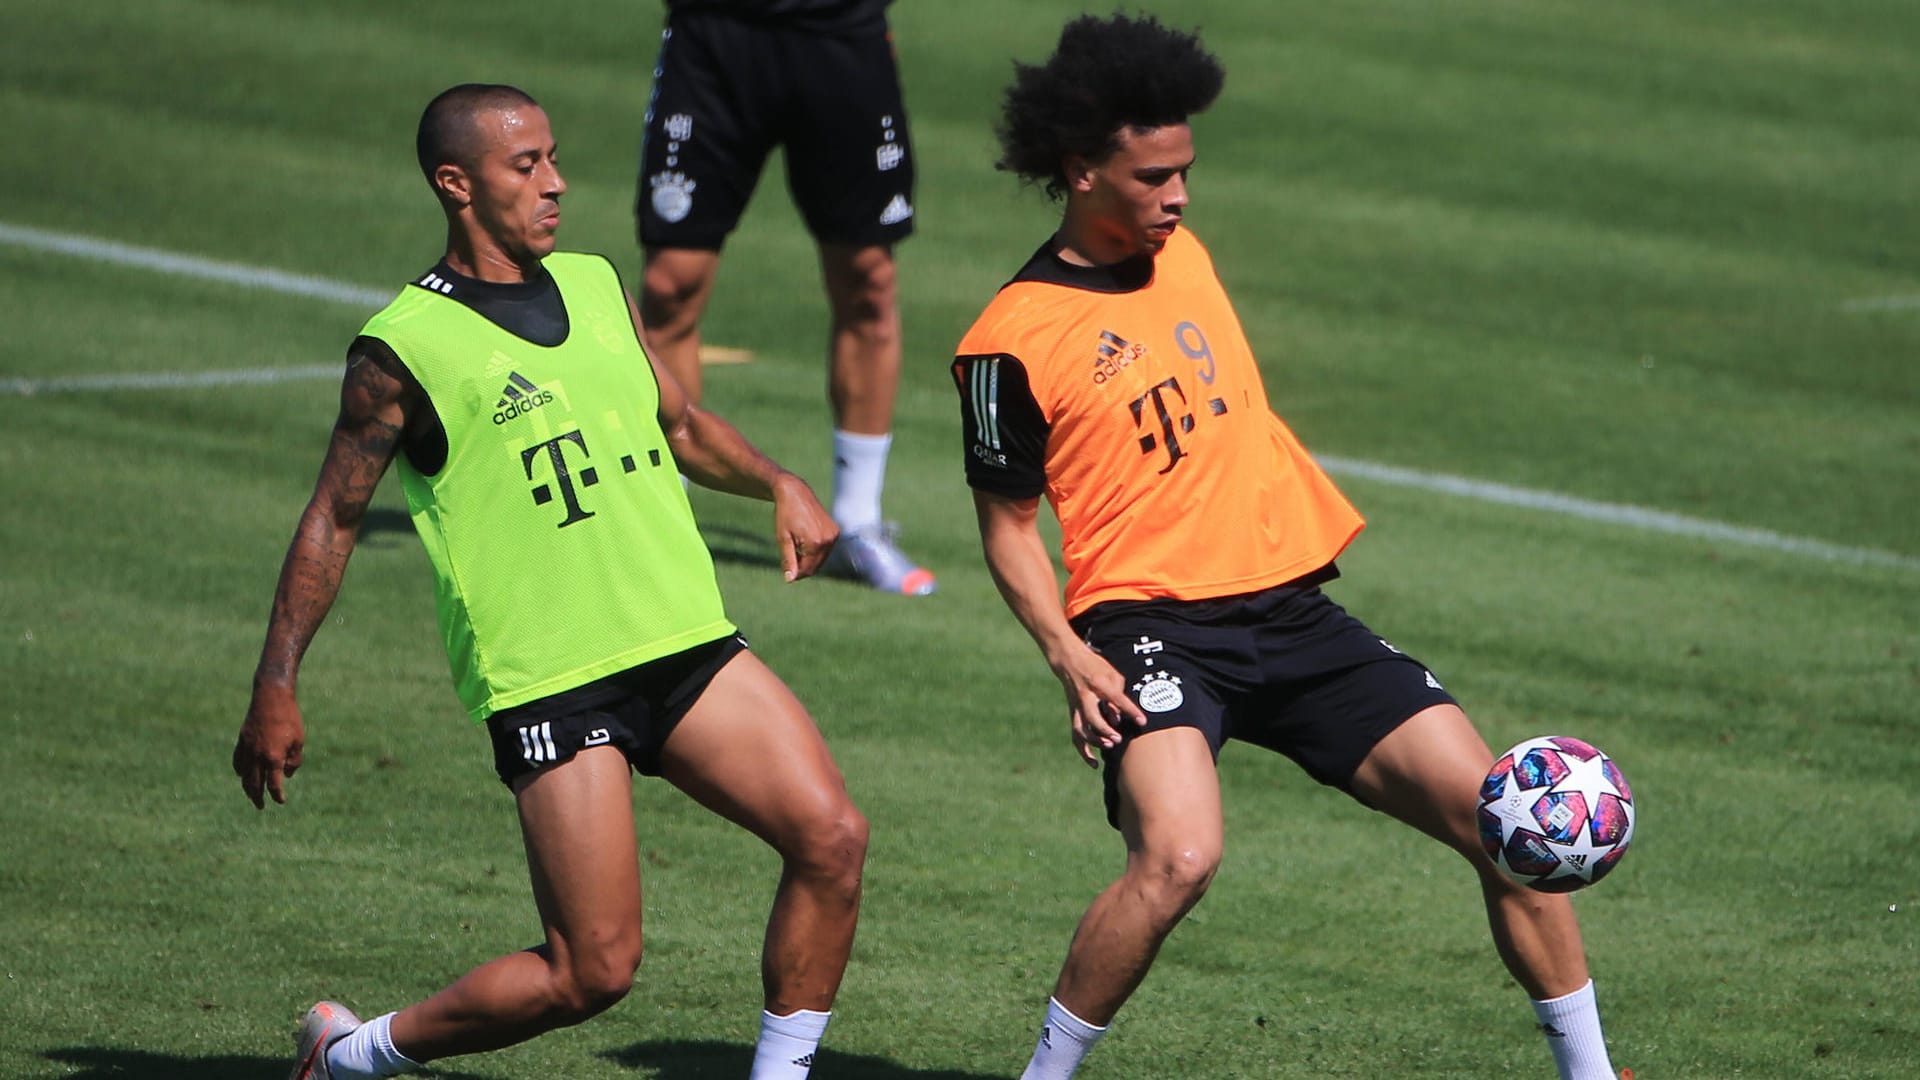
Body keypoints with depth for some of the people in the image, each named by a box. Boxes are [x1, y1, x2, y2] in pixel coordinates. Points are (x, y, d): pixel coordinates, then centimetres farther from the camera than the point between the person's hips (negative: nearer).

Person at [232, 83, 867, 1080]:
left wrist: (778, 485, 10)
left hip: (686, 649, 6)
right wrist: (275, 689, -1)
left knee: (831, 838, -11)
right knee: (593, 970, -9)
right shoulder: (400, 349, -7)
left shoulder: (598, 286, 12)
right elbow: (332, 519, 1)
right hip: (546, 687, -6)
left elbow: (679, 425, 27)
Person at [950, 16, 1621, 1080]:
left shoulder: (1181, 249, 13)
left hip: (1291, 610, 6)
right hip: (1150, 623, -6)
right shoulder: (1013, 340, -7)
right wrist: (1068, 655, -14)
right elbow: (1007, 523, -1)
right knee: (1177, 856, -32)